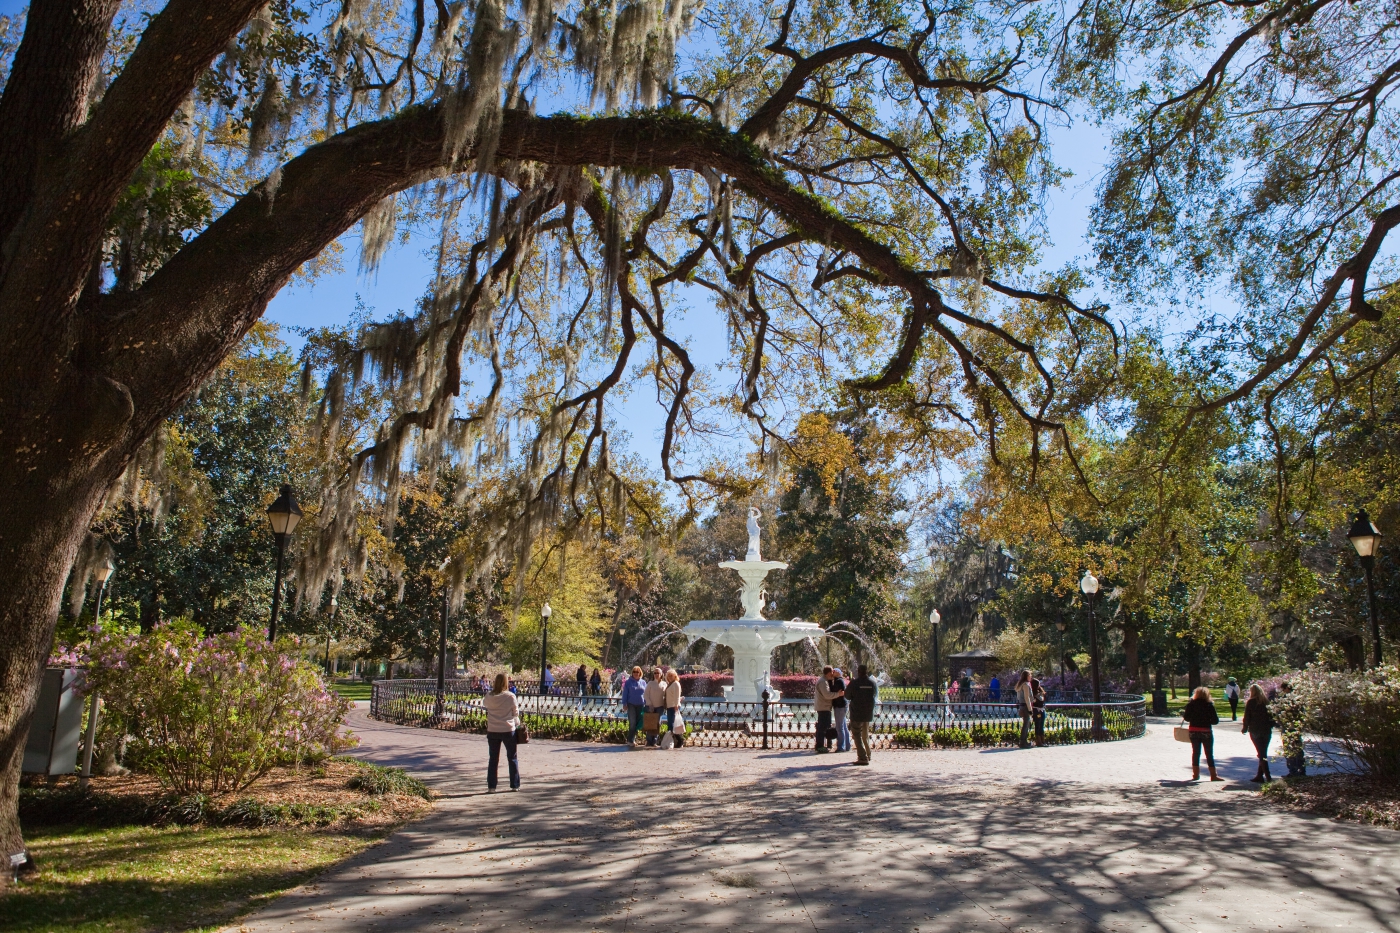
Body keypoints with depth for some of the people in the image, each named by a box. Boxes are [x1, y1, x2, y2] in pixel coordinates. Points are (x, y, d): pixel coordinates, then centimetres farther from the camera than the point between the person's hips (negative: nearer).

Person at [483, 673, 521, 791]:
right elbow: (516, 713, -3)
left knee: (493, 759, 11)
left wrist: (492, 689, 18)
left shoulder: (489, 696, -5)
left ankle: (491, 786, 9)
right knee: (512, 758, 11)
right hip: (508, 730, -2)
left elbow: (484, 703, 17)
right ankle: (515, 785, 15)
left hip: (492, 731, 2)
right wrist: (517, 724, 14)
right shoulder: (511, 696, -11)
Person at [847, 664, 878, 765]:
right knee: (866, 734, 21)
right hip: (869, 713, 5)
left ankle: (863, 757, -10)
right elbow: (876, 696, 13)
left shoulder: (854, 682, -13)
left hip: (857, 713, -5)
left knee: (857, 735, -1)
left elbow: (847, 696, -3)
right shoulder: (872, 683, 0)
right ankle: (867, 755, 30)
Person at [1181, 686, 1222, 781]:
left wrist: (1183, 713, 17)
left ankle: (1196, 774, 13)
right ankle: (1213, 775, 6)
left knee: (1195, 753, 11)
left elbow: (1186, 718, -2)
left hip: (1194, 732, 2)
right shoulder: (1210, 705, -9)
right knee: (1209, 754, 6)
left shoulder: (1191, 704, -3)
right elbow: (1215, 720, -9)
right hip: (1206, 732, -2)